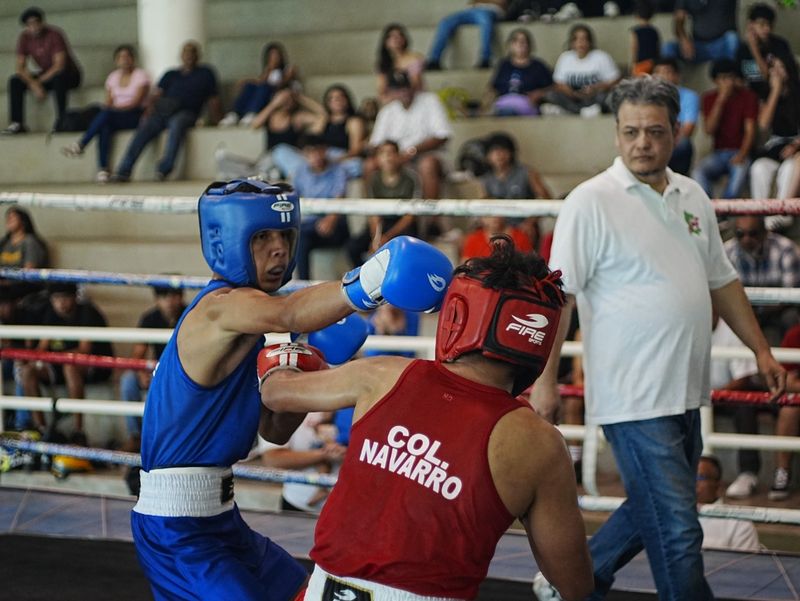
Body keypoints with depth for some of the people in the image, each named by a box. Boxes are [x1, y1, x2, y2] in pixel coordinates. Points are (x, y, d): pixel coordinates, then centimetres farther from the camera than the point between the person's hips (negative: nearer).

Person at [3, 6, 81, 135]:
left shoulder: (54, 35, -21)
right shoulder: (25, 38, -6)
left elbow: (59, 66, -26)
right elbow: (20, 68, -10)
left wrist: (39, 81, -25)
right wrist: (33, 84, -27)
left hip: (69, 75, -6)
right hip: (45, 75, 6)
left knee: (58, 77, -40)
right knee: (15, 81, -13)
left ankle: (61, 121, -36)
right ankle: (17, 123, -16)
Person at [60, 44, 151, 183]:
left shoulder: (141, 75, 0)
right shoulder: (113, 76, 17)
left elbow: (136, 102, -10)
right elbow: (108, 103, 10)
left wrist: (116, 108, -20)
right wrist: (107, 109, -13)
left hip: (135, 116, -4)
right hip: (114, 117, 4)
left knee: (106, 114, -34)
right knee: (104, 127, -33)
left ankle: (80, 145, -37)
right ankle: (103, 168, -41)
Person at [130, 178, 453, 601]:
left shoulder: (243, 321, 13)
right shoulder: (221, 306, -16)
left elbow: (275, 430, 16)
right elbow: (286, 314, -41)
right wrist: (366, 284, -59)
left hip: (219, 515, 10)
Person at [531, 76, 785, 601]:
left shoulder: (693, 197, 11)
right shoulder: (591, 202, -10)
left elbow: (722, 281, 21)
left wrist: (761, 350, 18)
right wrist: (545, 379, -14)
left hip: (686, 393, 7)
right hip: (634, 398, -7)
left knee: (654, 513, 18)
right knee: (678, 531, -9)